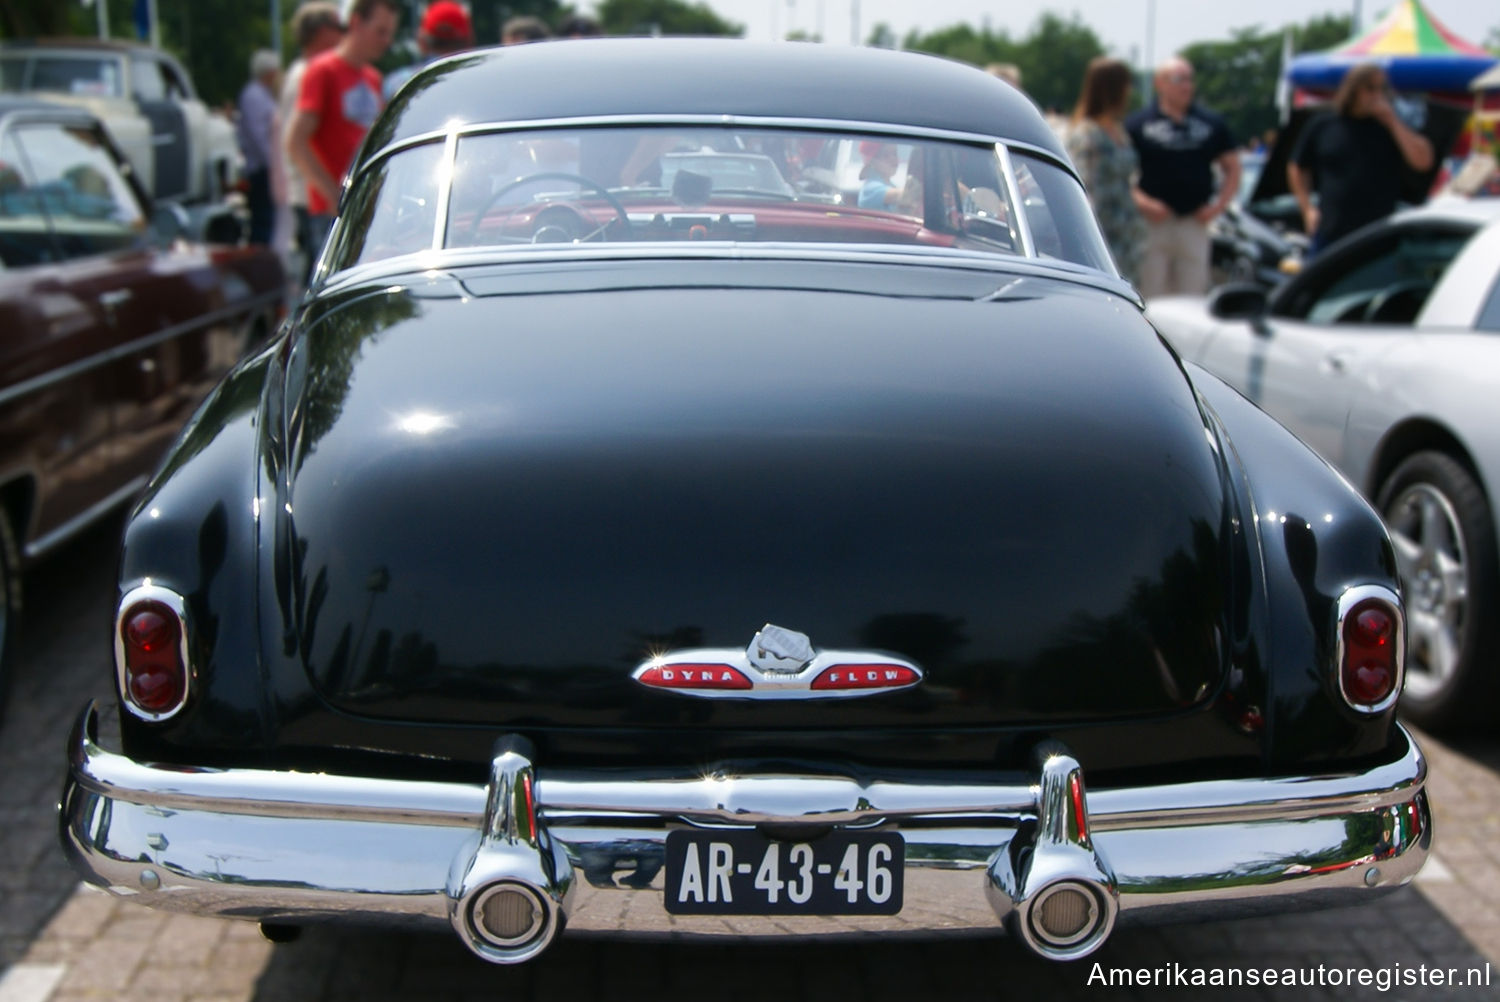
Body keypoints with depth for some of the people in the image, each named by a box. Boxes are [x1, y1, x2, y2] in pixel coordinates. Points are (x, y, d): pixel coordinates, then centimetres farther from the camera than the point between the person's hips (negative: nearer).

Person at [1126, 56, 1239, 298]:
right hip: (1153, 222, -3)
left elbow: (1232, 168, 15)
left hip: (1195, 222, 3)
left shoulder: (1211, 123, 10)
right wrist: (1141, 202, -15)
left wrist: (1218, 205, 1)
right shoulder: (1137, 124, 0)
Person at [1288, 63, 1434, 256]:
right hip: (1329, 233, 1)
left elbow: (1423, 161, -8)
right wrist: (1308, 208, 7)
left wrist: (1393, 122, -10)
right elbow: (1297, 169, 16)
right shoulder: (1322, 126, 6)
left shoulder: (1390, 127, 5)